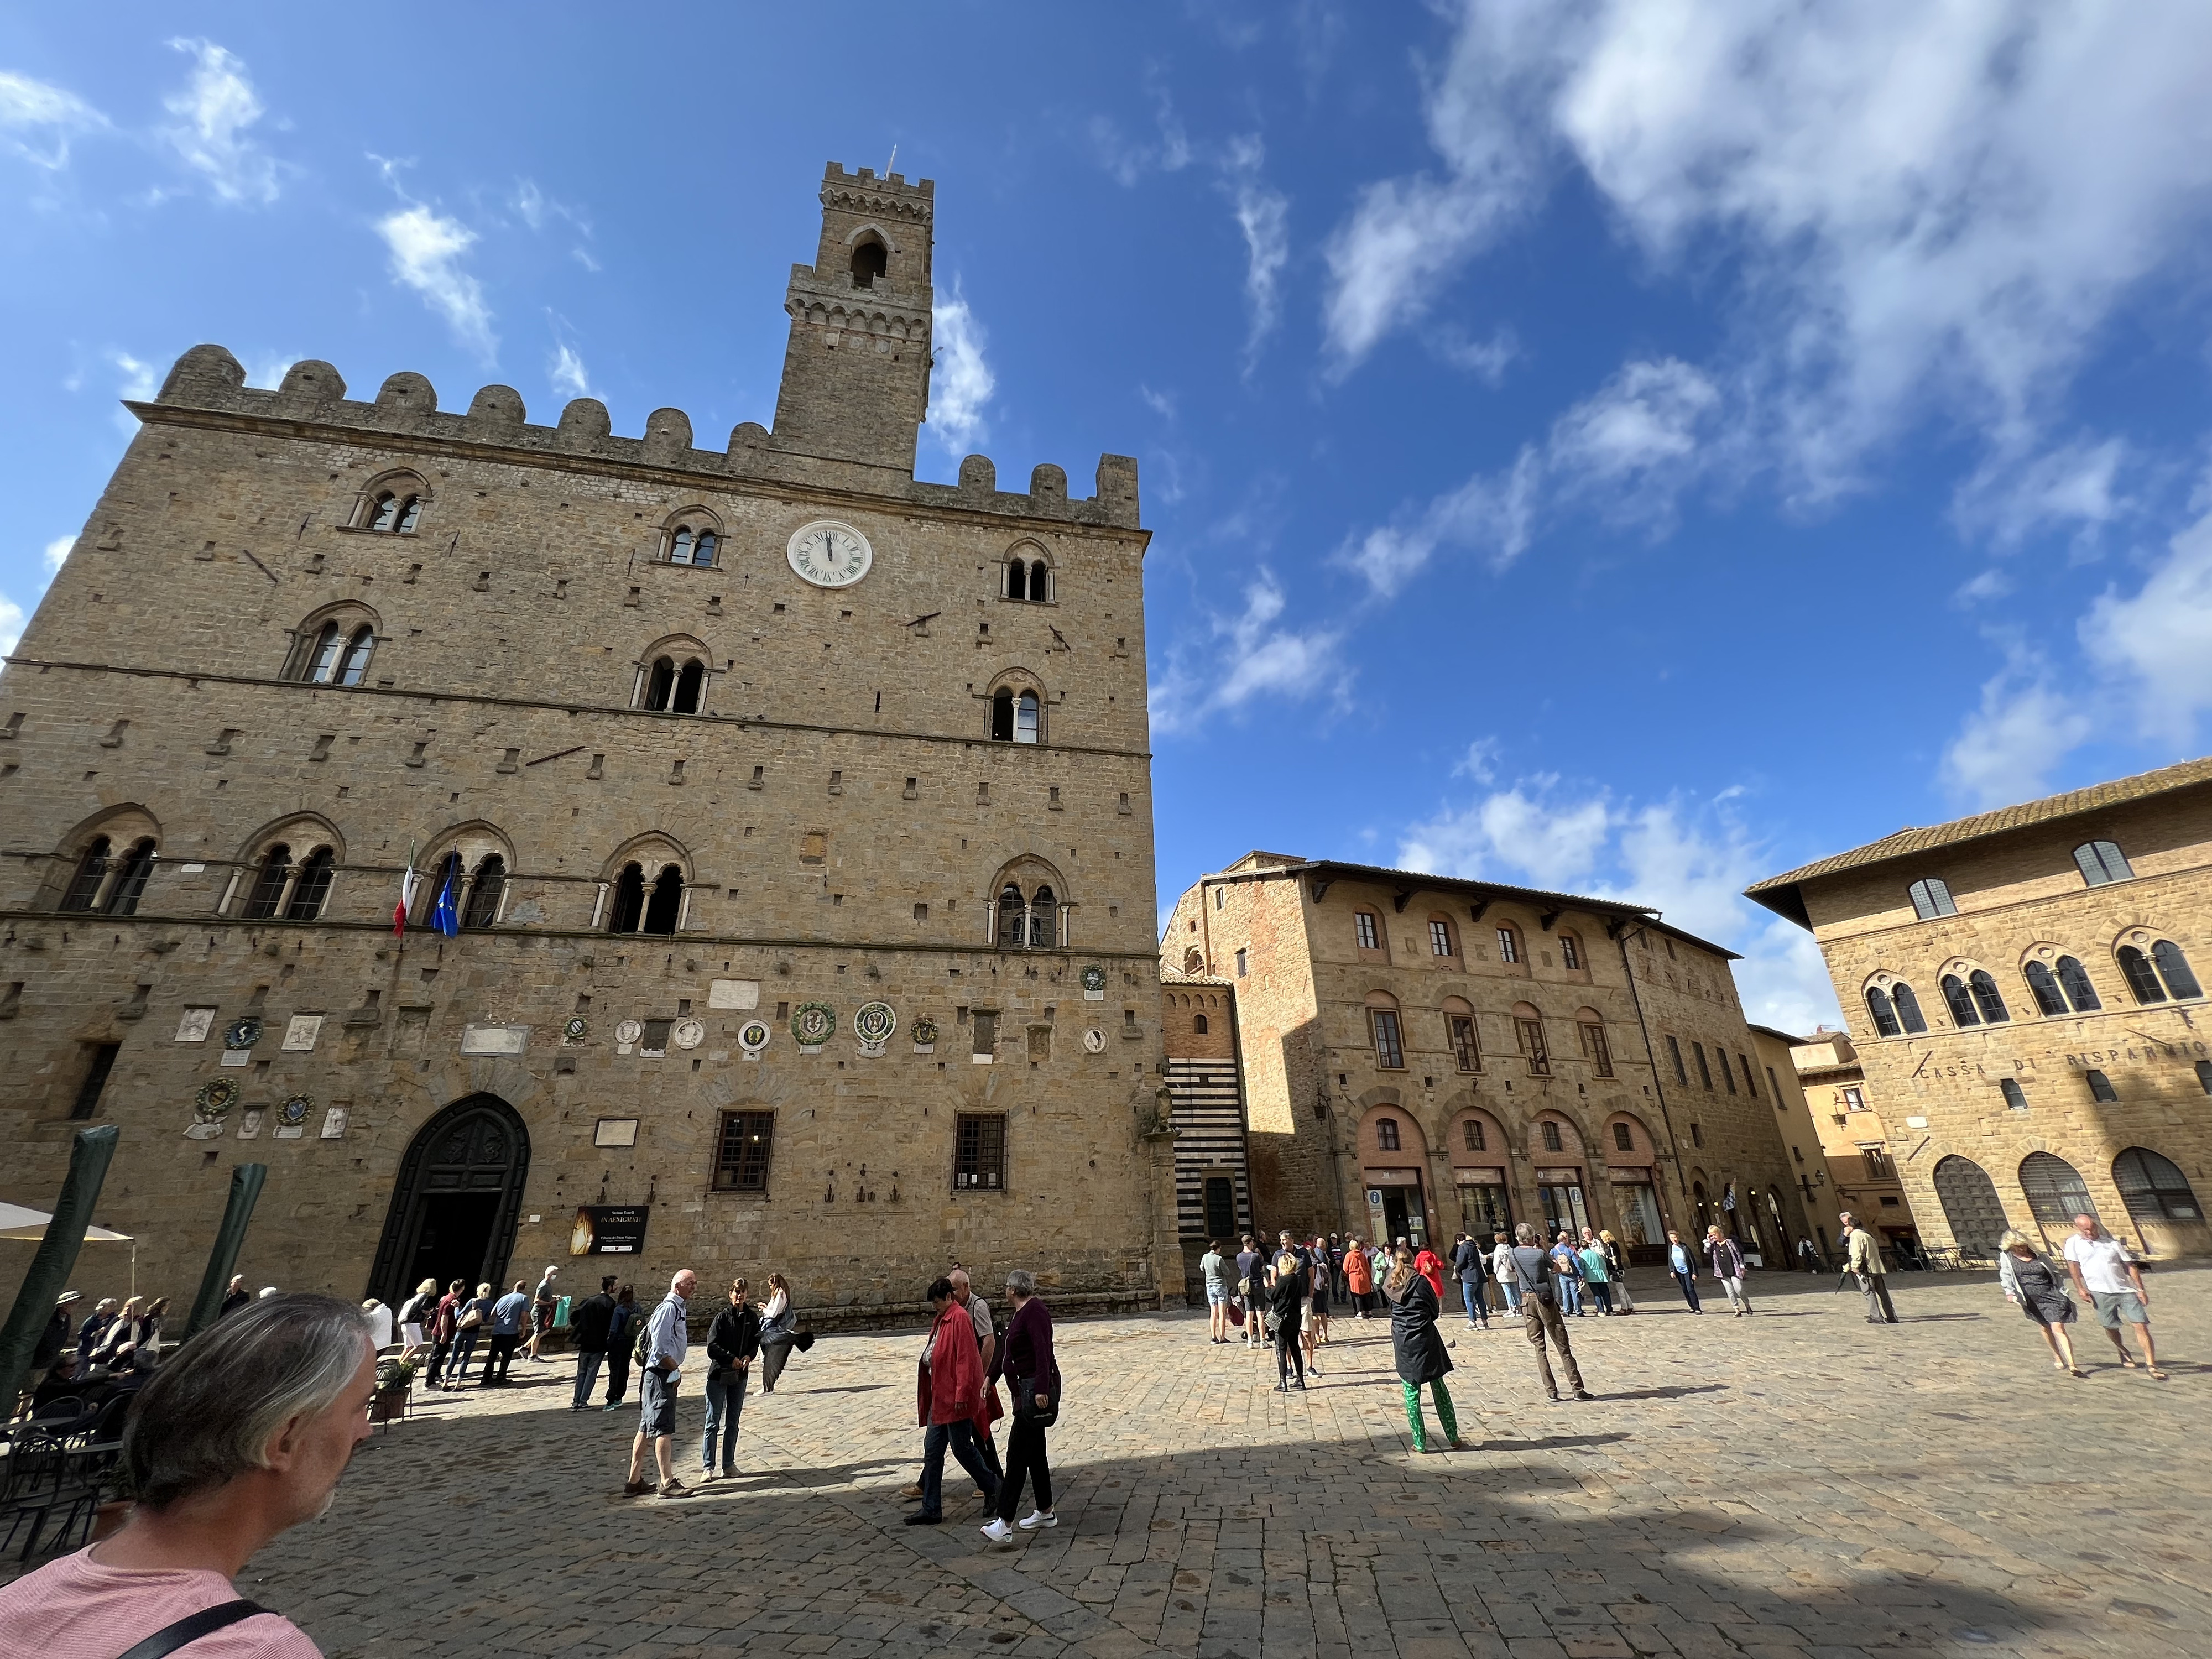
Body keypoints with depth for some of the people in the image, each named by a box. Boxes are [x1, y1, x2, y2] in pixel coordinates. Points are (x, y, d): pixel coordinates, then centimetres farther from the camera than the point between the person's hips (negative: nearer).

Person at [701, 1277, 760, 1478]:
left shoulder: (752, 1317, 0)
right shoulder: (722, 1317, -12)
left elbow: (756, 1341, 7)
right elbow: (712, 1347, -13)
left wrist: (749, 1356, -12)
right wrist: (731, 1359, -20)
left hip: (740, 1376, 4)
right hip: (718, 1375, -4)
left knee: (733, 1422, 12)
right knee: (713, 1422, 2)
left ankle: (729, 1464, 22)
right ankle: (708, 1466, 12)